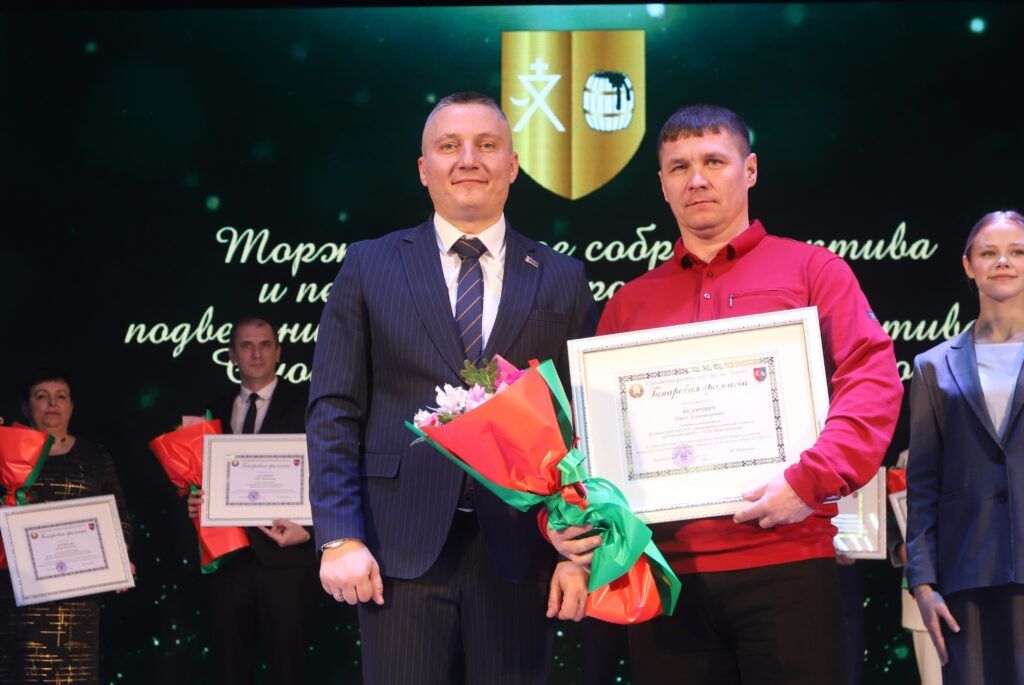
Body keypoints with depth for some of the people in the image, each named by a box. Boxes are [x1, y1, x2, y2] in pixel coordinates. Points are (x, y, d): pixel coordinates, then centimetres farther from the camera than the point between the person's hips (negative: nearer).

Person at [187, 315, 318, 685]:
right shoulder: (217, 411, 14)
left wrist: (308, 530, -17)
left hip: (286, 555, -4)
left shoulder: (305, 405, 1)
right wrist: (194, 502, -4)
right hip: (228, 554, 4)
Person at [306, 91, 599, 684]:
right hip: (401, 550, -1)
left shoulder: (563, 280, 9)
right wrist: (340, 539, -7)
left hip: (520, 554, 1)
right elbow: (334, 412, 2)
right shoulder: (369, 267, 7)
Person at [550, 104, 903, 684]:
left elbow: (874, 380, -4)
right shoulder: (630, 303, 17)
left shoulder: (811, 270, 8)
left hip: (786, 564, -3)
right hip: (663, 567, 3)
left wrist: (812, 480, -17)